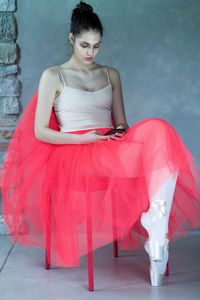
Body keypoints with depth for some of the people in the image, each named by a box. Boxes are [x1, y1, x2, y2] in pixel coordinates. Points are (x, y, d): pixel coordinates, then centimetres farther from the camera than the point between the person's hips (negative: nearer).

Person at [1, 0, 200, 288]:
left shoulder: (111, 74, 19)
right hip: (73, 155, -4)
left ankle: (155, 221, -38)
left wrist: (121, 134, -7)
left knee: (158, 131, -31)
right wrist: (84, 138, -13)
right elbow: (40, 132, 0)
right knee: (151, 155, -34)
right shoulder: (53, 76, 6)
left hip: (111, 150, 5)